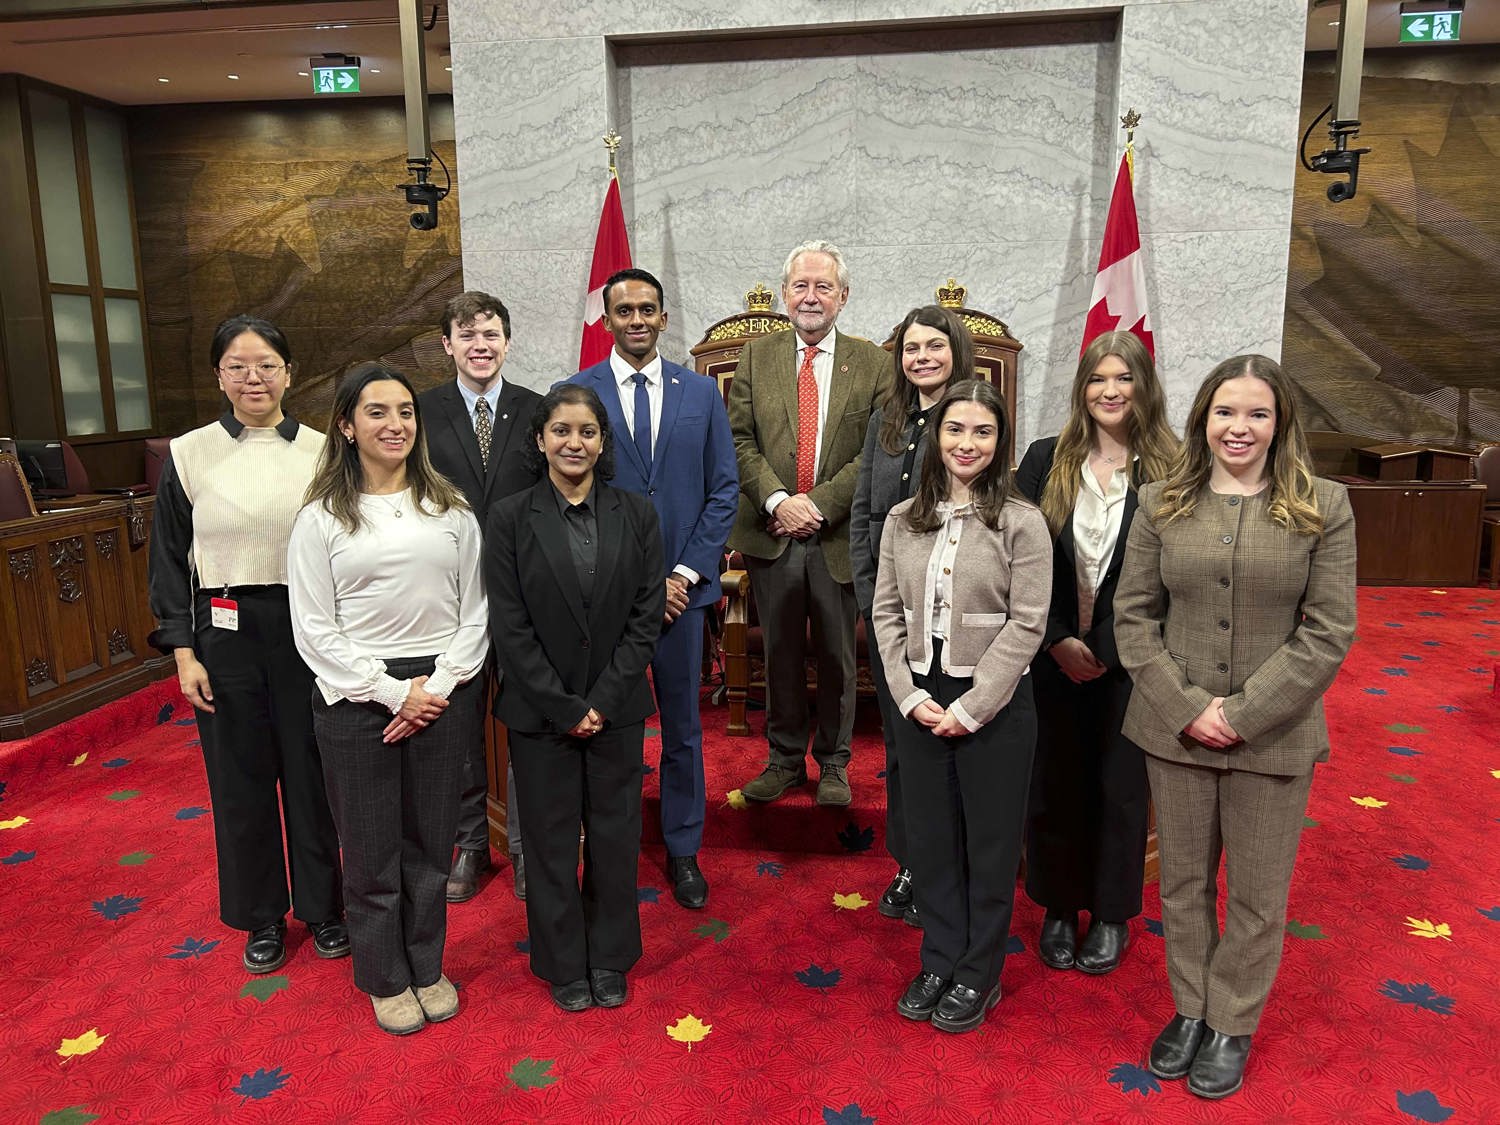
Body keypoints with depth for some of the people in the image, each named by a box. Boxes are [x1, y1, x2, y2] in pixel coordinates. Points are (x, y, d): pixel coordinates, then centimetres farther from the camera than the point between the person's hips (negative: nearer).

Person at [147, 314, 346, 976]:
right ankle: (262, 916, 30)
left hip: (307, 631, 0)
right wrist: (184, 653, -4)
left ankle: (323, 904, 29)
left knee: (312, 771, 9)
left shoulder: (320, 453, 2)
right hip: (226, 633, 0)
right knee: (242, 777, 11)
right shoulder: (188, 456, 0)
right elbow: (169, 562, 3)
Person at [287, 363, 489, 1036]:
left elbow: (474, 610, 3)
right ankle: (386, 978, 31)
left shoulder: (451, 509, 5)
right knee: (372, 850, 10)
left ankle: (427, 966, 34)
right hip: (357, 699, -2)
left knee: (430, 841, 14)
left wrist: (438, 686, -9)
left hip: (444, 694, 2)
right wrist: (393, 693, -11)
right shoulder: (322, 519, -1)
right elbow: (314, 630, -5)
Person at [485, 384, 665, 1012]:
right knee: (550, 837, 11)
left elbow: (647, 615, -3)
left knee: (614, 833, 12)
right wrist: (564, 707, -11)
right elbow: (509, 626, -7)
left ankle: (609, 959, 32)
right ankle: (564, 965, 30)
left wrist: (603, 700, -10)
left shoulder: (636, 514, 0)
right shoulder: (509, 518, -4)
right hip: (540, 711, -1)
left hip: (616, 708, 1)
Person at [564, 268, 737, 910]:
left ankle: (683, 850, 27)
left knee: (682, 726, 11)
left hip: (680, 585, 2)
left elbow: (724, 490, 4)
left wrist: (685, 573, -6)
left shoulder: (701, 393, 6)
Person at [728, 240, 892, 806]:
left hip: (839, 536, -1)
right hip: (771, 533, 1)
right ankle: (785, 759, 28)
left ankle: (833, 763, 28)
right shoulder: (756, 356, 7)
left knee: (838, 657, 10)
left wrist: (818, 503, -14)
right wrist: (777, 499, -14)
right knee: (780, 654, 12)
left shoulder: (873, 364, 2)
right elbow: (740, 441, 0)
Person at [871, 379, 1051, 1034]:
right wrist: (910, 696, -6)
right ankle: (939, 962, 33)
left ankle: (979, 976, 28)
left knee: (990, 843, 10)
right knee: (929, 838, 14)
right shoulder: (903, 520, 4)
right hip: (919, 702, 4)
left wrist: (970, 708, -14)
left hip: (995, 705, -3)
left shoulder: (1021, 523, -8)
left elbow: (1026, 625, -11)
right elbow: (887, 613, 4)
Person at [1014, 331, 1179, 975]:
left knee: (1121, 785, 12)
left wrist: (1105, 647, -13)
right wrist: (1060, 640, -10)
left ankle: (1111, 914, 31)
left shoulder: (1168, 473, -5)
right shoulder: (1045, 461, 0)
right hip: (1055, 656, 1)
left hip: (1129, 661, -1)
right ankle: (1058, 908, 30)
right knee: (1055, 783, 11)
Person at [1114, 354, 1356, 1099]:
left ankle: (1232, 1025, 33)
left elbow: (1327, 633, -8)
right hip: (1174, 731, 2)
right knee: (1183, 881, 16)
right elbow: (1133, 618, 0)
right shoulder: (1162, 504, 1)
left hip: (1273, 738, -1)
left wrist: (1243, 715, -14)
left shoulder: (1323, 507, -4)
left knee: (1257, 895, 12)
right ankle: (1190, 1009, 36)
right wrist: (1186, 708, -11)